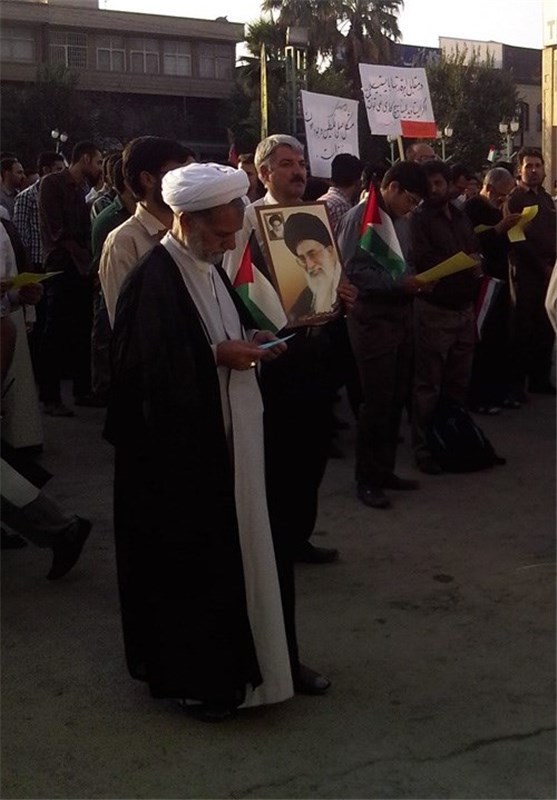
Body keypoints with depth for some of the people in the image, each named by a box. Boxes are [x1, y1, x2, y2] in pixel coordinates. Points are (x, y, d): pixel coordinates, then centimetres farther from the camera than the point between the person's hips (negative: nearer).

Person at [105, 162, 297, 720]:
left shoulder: (207, 270, 10)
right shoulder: (154, 280, -18)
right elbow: (150, 369, -23)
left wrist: (249, 341, 2)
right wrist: (220, 354, -19)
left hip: (220, 442, 9)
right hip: (178, 449, -9)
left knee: (224, 553, 16)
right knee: (187, 560, 2)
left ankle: (224, 661, 31)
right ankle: (188, 674, 18)